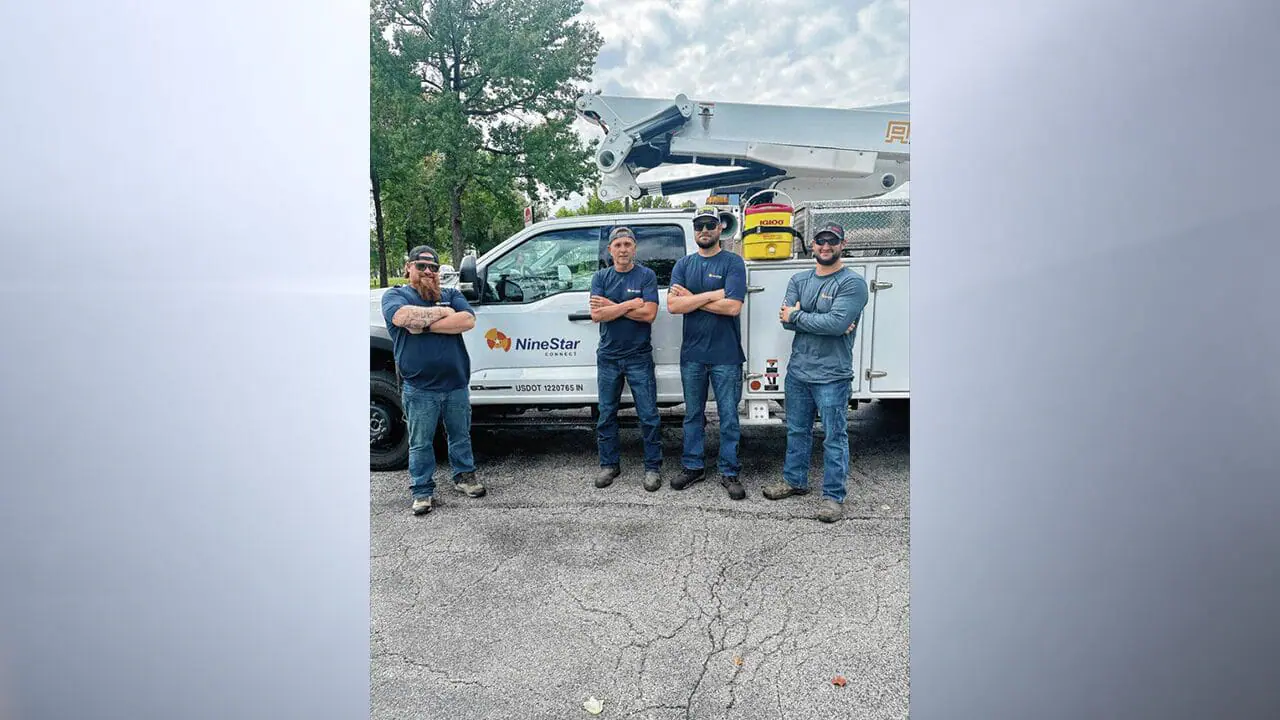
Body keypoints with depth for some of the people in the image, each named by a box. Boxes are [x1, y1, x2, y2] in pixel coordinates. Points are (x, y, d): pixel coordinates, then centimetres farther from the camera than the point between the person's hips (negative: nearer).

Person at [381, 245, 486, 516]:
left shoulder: (452, 295, 11)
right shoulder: (395, 295, 3)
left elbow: (468, 321, -10)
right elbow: (402, 316, -22)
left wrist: (425, 325, -14)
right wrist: (442, 312, -12)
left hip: (456, 385, 3)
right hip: (419, 389, -3)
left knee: (460, 436, 16)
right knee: (420, 443, 8)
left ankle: (464, 476, 33)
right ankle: (422, 490, 20)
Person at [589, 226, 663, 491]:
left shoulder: (646, 275, -2)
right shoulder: (601, 277, 5)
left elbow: (649, 313, -15)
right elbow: (596, 314, -8)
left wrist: (611, 306, -13)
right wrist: (630, 304, -15)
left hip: (639, 357, -3)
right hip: (608, 357, 3)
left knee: (648, 416, 0)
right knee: (606, 415, 10)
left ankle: (653, 467, 12)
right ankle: (609, 465, 24)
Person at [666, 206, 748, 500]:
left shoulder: (733, 263, -4)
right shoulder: (683, 265, 7)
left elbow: (733, 306, -17)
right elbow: (672, 305, -7)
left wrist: (691, 298, -10)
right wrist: (713, 294, -14)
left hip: (725, 356, -3)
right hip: (692, 354, 4)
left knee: (728, 416, 4)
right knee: (693, 414, 14)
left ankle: (729, 473, 15)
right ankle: (693, 467, 26)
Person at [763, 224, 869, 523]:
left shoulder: (852, 282, -9)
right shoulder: (799, 280, 9)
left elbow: (838, 322, -24)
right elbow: (786, 320, -5)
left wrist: (798, 316, -12)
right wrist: (824, 323, -16)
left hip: (832, 375, -6)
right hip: (798, 371, 6)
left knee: (834, 437, 2)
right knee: (797, 431, 18)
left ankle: (833, 496, 14)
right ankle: (794, 480, 35)